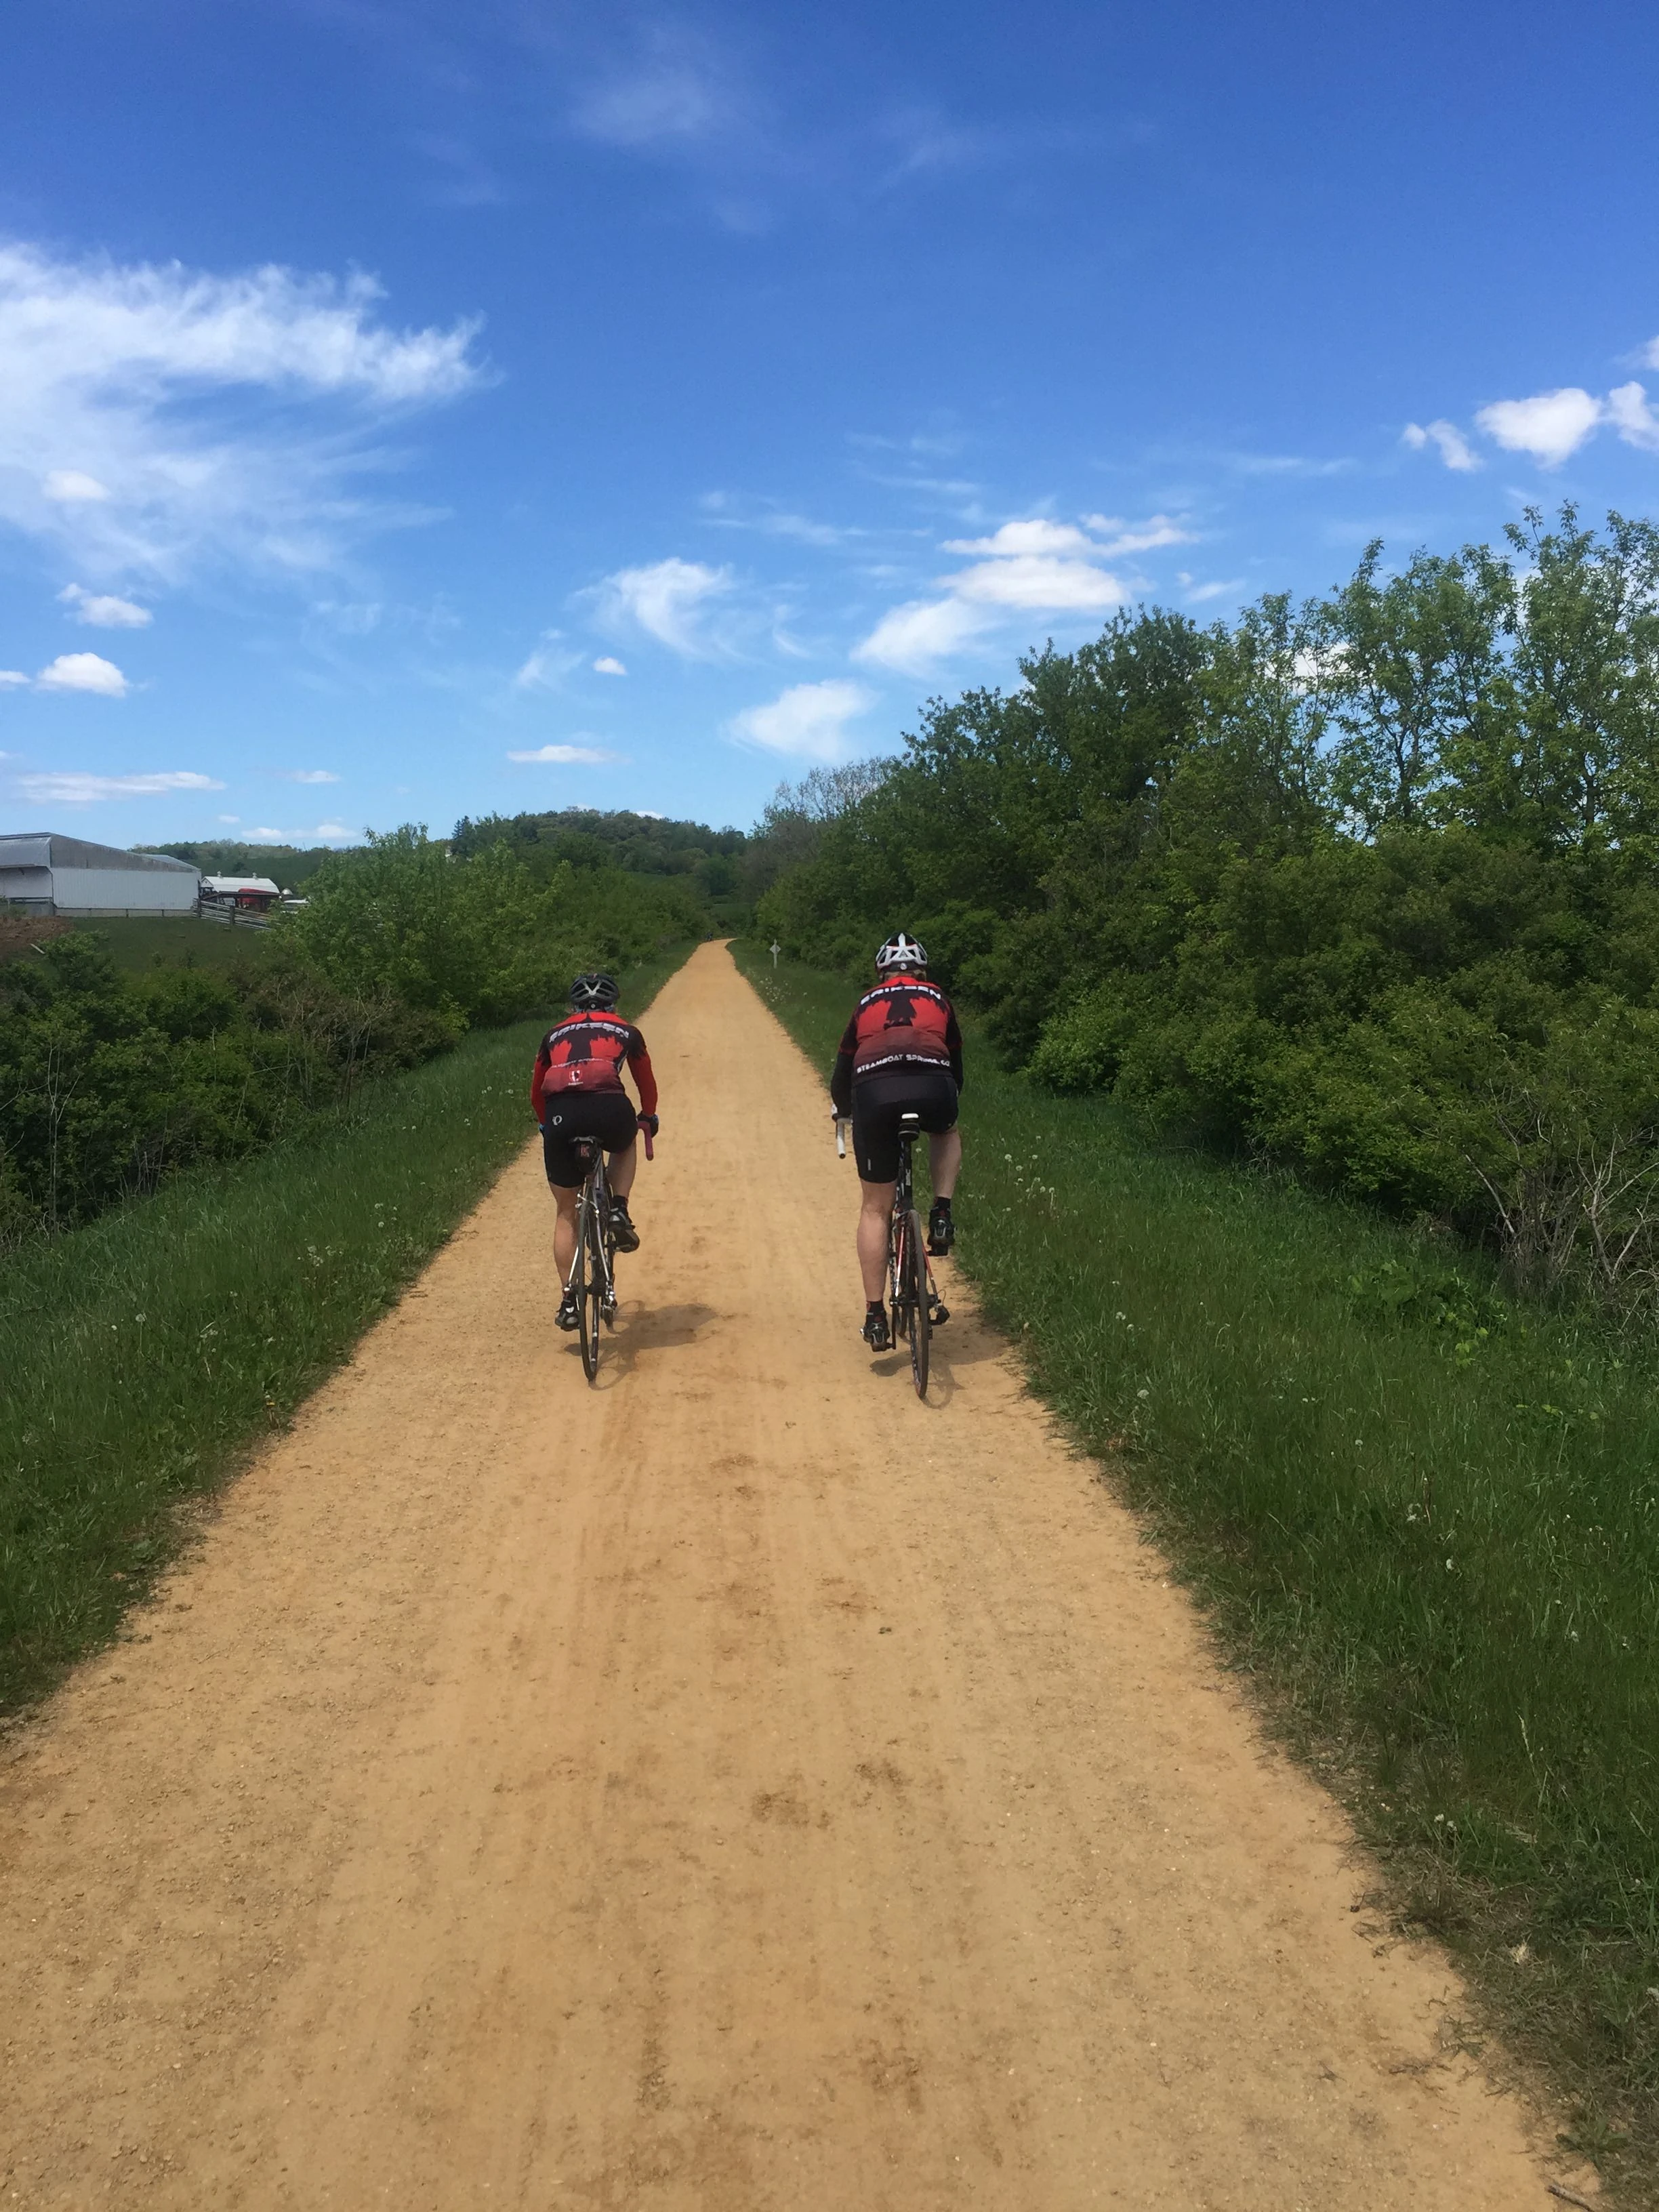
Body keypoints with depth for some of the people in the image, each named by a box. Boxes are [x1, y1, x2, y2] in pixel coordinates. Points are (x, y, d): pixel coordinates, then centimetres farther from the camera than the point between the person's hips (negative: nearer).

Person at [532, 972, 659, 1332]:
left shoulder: (555, 1034, 30)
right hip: (609, 1107, -1)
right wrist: (648, 1117, 54)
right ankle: (619, 1211, 14)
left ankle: (569, 1300, 11)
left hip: (560, 1114, 1)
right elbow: (646, 1083, 36)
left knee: (566, 1213, 17)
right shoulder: (625, 1031, 26)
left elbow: (536, 1092, 36)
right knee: (625, 1144, 37)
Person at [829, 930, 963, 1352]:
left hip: (874, 1093, 0)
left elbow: (841, 1075, 35)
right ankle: (942, 1214, 18)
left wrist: (846, 1110, 56)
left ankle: (875, 1315, 12)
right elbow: (956, 1067, 37)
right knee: (946, 1134, 38)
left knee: (875, 1209, 14)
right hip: (932, 1088, 0)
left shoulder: (866, 1004, 31)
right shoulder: (938, 1000, 30)